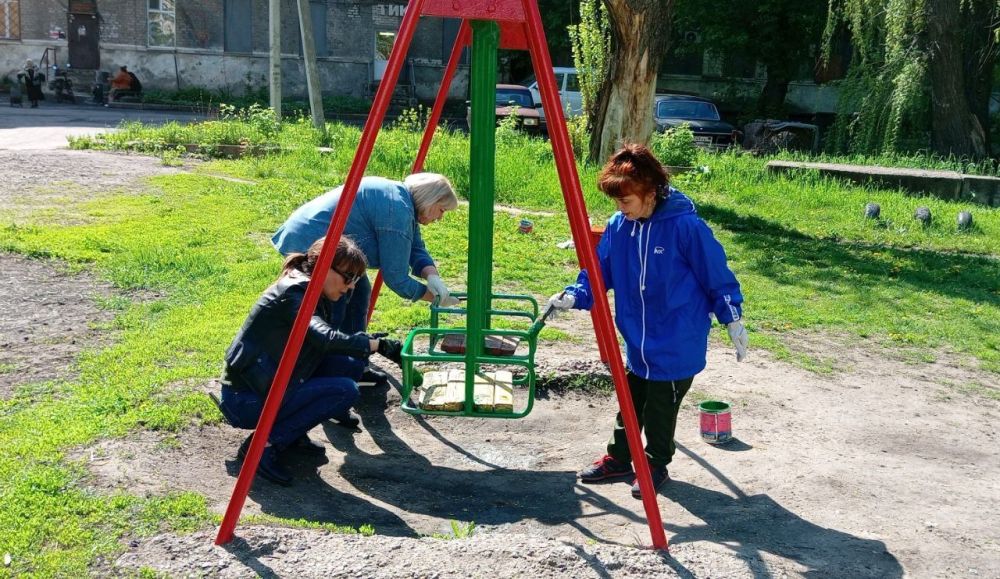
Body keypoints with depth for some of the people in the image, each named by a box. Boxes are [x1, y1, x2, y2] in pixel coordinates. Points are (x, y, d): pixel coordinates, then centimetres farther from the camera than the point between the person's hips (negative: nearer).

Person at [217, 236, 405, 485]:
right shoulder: (292, 293, -19)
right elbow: (326, 339, -35)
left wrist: (373, 341, -4)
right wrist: (378, 344, -28)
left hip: (271, 387, 9)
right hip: (244, 400, -9)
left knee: (350, 364, 1)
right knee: (345, 390, -18)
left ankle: (292, 434, 8)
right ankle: (264, 445, -11)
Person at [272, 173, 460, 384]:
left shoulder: (400, 196, 11)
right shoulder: (397, 211, -20)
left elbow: (416, 249, 12)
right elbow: (395, 277, -18)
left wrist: (432, 276, -7)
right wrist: (433, 296, -7)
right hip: (309, 244, -11)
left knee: (359, 293, 14)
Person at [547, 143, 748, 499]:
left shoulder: (685, 226, -20)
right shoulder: (617, 226, -4)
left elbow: (716, 274, -11)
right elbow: (600, 270, 3)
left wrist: (733, 321, -6)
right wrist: (575, 296, -14)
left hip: (676, 346, -5)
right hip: (637, 343, 5)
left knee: (661, 411, 8)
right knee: (630, 405, 19)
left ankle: (657, 465, 28)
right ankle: (619, 457, 37)